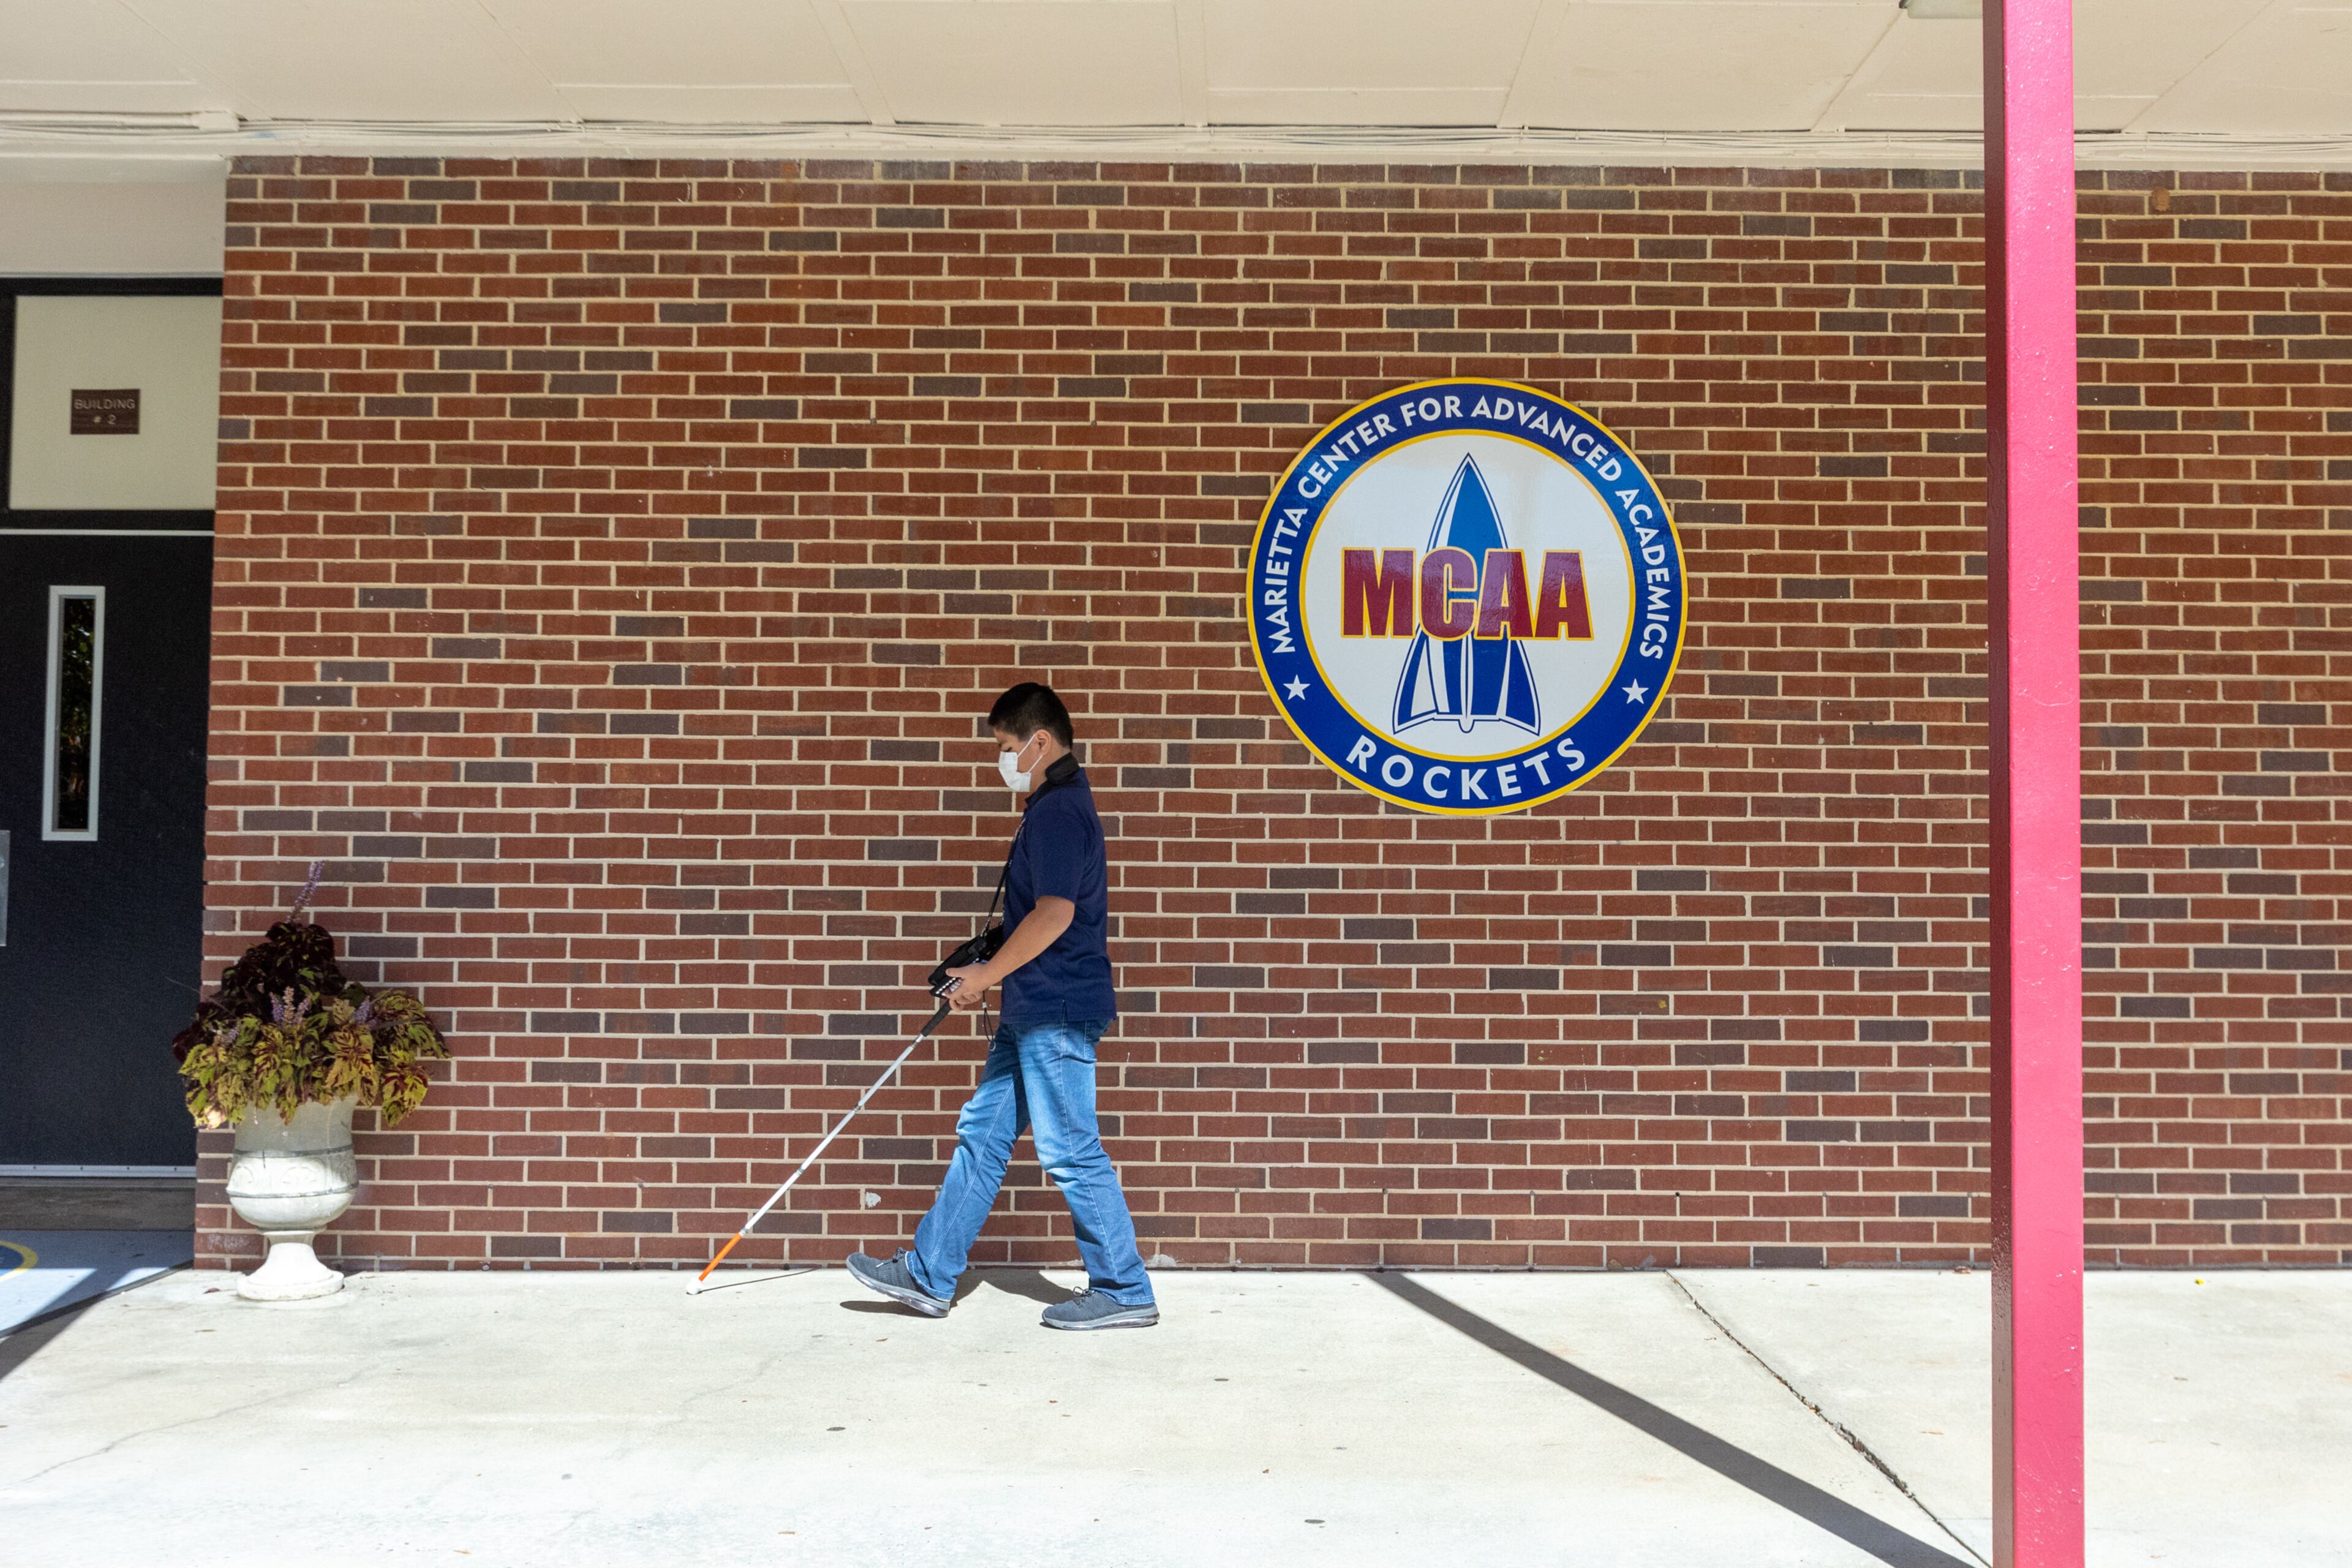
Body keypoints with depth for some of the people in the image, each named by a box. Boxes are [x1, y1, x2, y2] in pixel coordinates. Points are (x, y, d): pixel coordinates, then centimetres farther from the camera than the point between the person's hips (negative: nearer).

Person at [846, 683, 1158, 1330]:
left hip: (1057, 1011, -11)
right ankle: (928, 1275, 20)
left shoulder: (1059, 810, -16)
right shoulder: (1056, 804, 17)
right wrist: (990, 965, 16)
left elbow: (1054, 913, -25)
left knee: (1070, 1152, -3)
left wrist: (986, 975, -15)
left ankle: (1124, 1293, 7)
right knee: (981, 1133, 13)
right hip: (1034, 1011, 11)